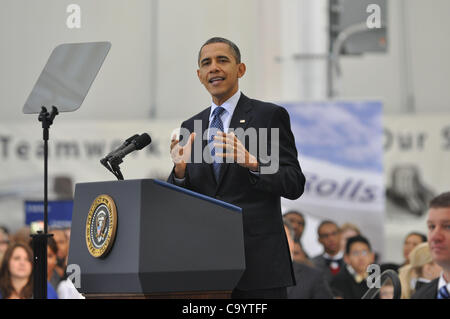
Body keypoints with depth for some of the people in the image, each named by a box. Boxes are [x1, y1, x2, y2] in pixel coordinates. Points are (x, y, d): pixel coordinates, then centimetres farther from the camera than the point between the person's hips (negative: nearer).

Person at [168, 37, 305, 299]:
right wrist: (180, 170, -8)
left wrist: (251, 163, -23)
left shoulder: (270, 116, 1)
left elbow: (295, 185, -6)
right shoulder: (191, 128, 15)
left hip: (258, 261, -4)